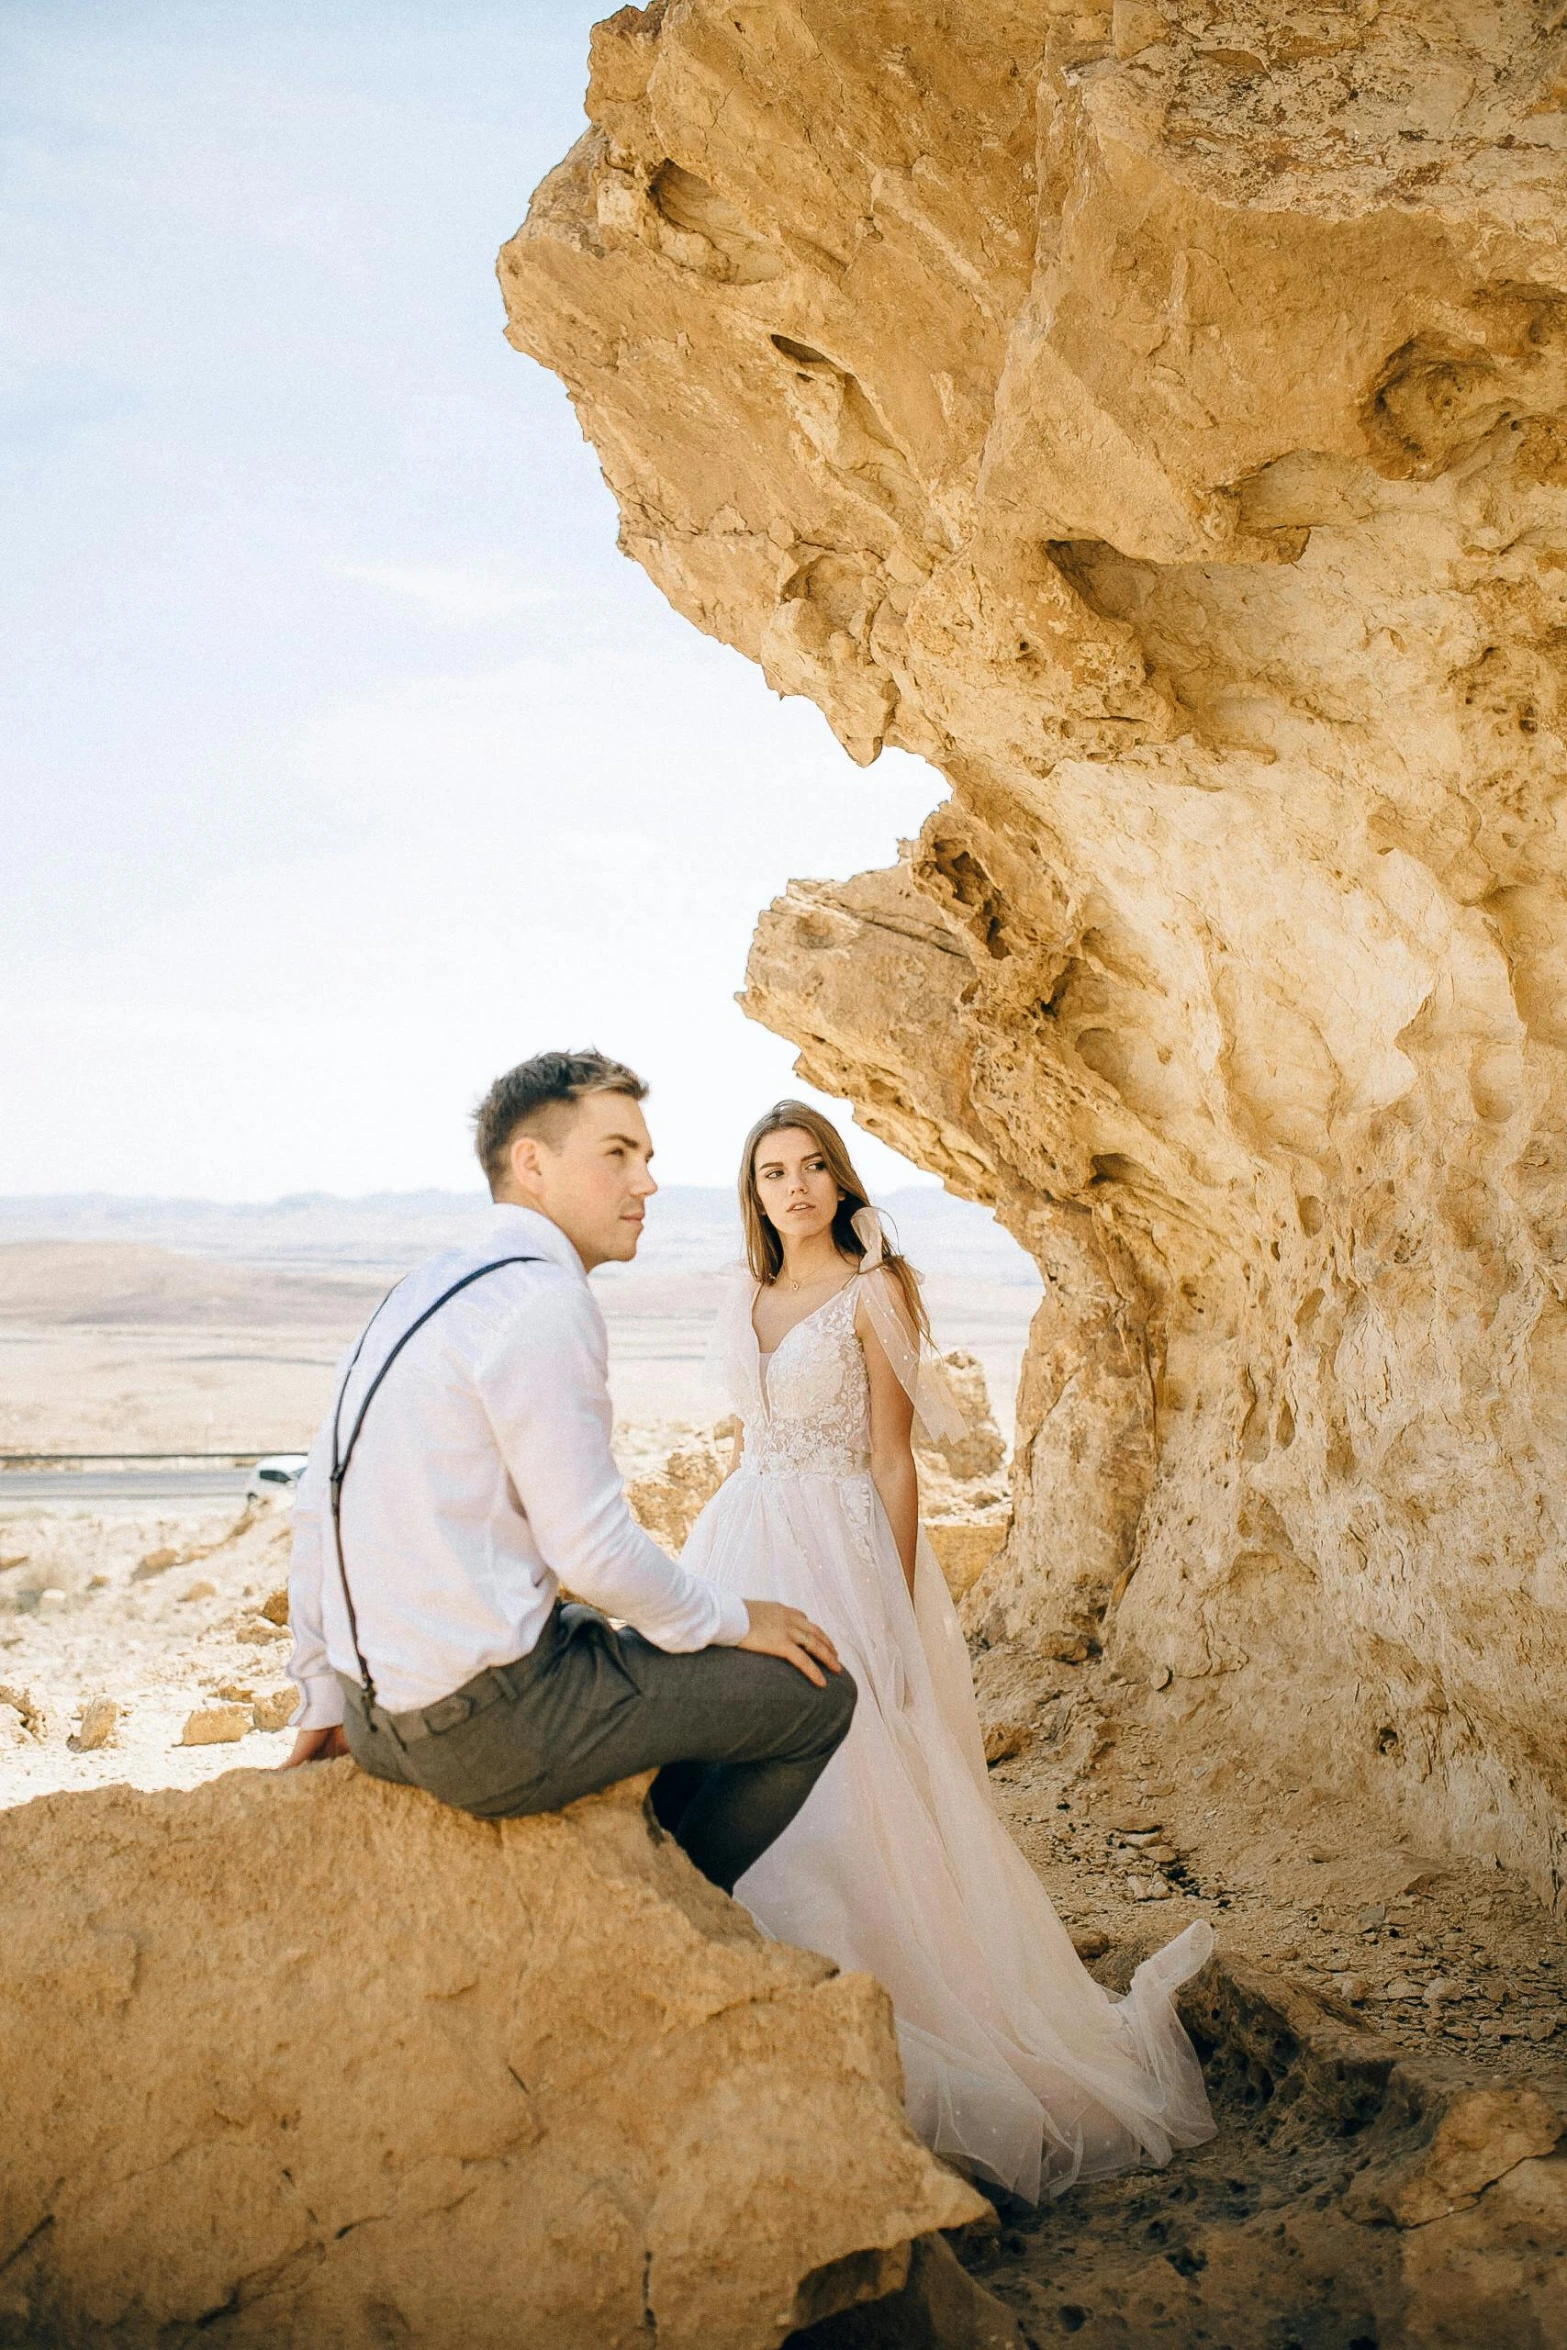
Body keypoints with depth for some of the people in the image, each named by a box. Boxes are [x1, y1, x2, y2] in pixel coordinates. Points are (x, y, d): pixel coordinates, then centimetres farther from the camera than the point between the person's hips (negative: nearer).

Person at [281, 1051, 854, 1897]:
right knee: (816, 1691, 2)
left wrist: (324, 1698, 21)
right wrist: (731, 1618, -2)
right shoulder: (541, 1299, -18)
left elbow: (315, 1500, 13)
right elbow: (592, 1548, -19)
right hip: (490, 1730, -9)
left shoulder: (423, 1288, 10)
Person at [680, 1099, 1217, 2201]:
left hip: (837, 1552, -6)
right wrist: (707, 1566, 16)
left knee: (842, 1791, -9)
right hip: (741, 1550, 6)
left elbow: (892, 1461, -7)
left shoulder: (872, 1293, -5)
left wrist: (894, 1621, -12)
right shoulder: (746, 1302, 13)